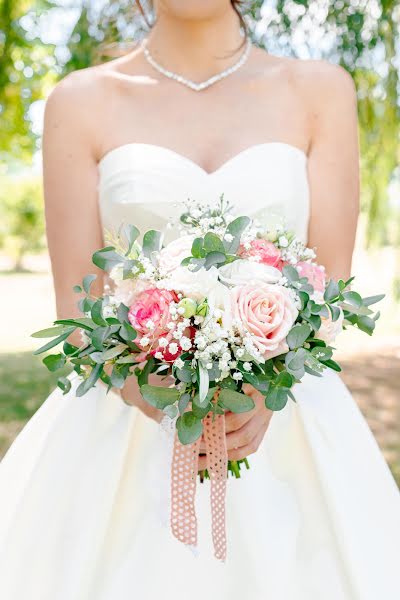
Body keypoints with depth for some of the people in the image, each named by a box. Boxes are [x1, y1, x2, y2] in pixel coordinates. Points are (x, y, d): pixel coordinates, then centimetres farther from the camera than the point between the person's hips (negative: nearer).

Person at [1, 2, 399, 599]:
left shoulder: (321, 90, 2)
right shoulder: (81, 101, 0)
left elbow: (328, 278, -3)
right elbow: (77, 303, -4)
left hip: (287, 422, 1)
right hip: (127, 424, 0)